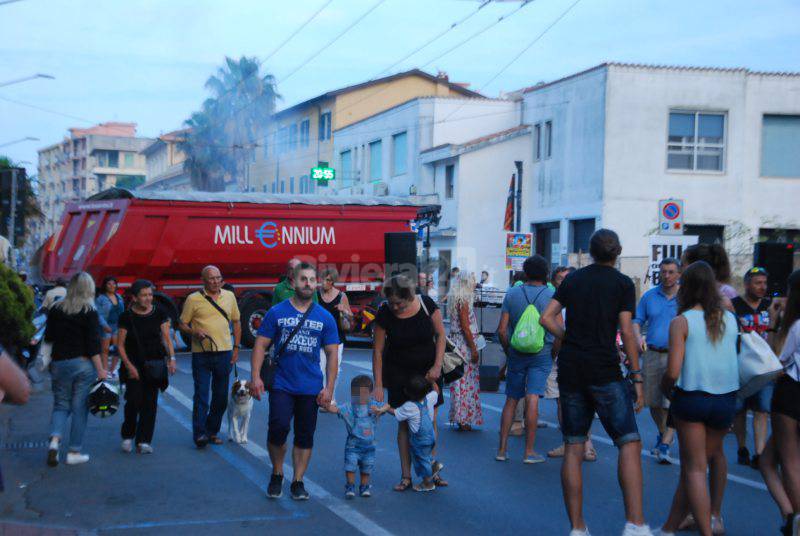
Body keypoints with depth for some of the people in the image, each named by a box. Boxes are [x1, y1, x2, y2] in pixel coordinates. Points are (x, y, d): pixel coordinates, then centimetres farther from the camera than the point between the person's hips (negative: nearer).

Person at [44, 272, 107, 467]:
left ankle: (54, 439, -11)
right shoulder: (90, 312, -8)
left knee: (61, 404, 13)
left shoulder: (56, 309, 3)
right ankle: (74, 452, 7)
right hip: (84, 364, -3)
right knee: (80, 407, 5)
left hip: (59, 363, 3)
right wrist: (100, 369, -9)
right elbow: (93, 344, -12)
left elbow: (48, 337, 9)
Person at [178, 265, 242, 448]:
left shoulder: (229, 296, 10)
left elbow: (236, 322, 16)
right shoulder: (193, 299, -2)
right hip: (201, 354, -4)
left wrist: (236, 347, 10)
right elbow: (182, 324, 3)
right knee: (201, 395, -5)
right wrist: (195, 333, -17)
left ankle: (212, 431, 23)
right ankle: (199, 434, -3)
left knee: (221, 397, 10)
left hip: (224, 352, 4)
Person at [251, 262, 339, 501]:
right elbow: (260, 345, 1)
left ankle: (298, 482, 20)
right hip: (281, 385, -2)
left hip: (311, 388, 2)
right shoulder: (276, 312, 1)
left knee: (305, 436, 6)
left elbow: (332, 354, 6)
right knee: (278, 427, -13)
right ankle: (277, 475, 10)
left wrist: (329, 388, -1)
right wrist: (256, 376, -9)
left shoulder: (325, 318, 4)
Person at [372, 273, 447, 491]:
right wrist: (378, 385, -13)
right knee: (405, 423, 0)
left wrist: (437, 366, -10)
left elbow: (440, 335, -3)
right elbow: (377, 351, -11)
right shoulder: (385, 314, -16)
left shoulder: (426, 304, -15)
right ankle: (406, 476, 6)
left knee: (430, 420, 2)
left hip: (428, 370, 1)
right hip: (399, 373, -1)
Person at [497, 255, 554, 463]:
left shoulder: (512, 294, 2)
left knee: (511, 400, 10)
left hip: (517, 354, 2)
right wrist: (554, 354, 8)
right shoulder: (551, 295, -3)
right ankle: (529, 452, -2)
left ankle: (502, 449, 12)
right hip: (542, 354, -2)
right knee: (532, 399, -4)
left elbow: (502, 329, 0)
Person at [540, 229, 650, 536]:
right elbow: (626, 332, -7)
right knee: (629, 442, -6)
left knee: (573, 448, 7)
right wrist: (637, 378, -5)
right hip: (604, 370, -4)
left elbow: (547, 318, 4)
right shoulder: (622, 283, 0)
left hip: (570, 369, 5)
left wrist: (571, 340, 12)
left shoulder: (573, 279, 12)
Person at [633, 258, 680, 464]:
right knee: (652, 401, 12)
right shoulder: (649, 296, 9)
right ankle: (662, 434, 36)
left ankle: (665, 445, -6)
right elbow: (637, 321, 13)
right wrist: (639, 337, -8)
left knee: (672, 403, -11)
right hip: (652, 354, 4)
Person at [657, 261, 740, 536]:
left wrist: (664, 388, 6)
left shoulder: (681, 322, -8)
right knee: (692, 466, 15)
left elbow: (673, 372, -13)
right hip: (726, 400, 4)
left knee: (694, 469, 5)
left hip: (692, 398, -4)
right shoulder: (730, 319, 4)